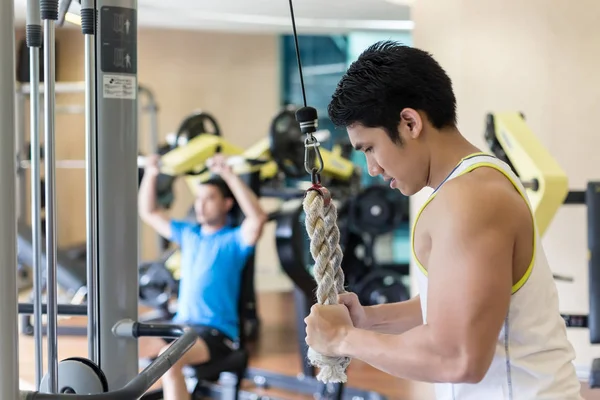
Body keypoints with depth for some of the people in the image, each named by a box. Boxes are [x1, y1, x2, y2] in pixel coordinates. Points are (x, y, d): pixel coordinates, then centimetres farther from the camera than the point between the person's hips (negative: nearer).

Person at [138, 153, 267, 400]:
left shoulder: (234, 240, -4)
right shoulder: (188, 234, 16)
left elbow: (258, 218, -26)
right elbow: (148, 213, 23)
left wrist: (228, 174, -30)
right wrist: (150, 174, 9)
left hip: (216, 332, -7)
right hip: (179, 325, 7)